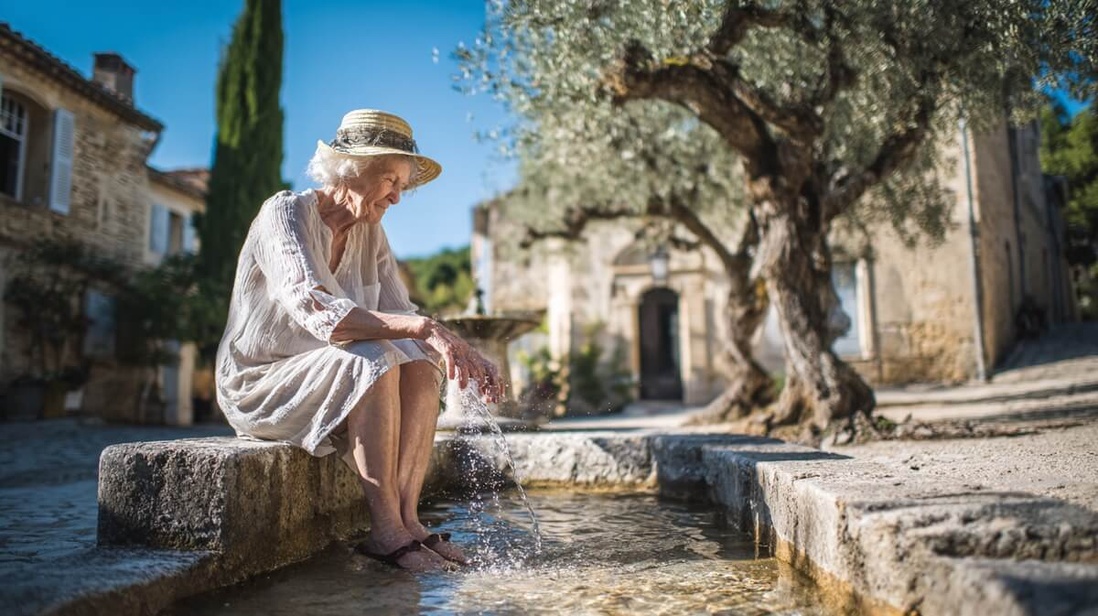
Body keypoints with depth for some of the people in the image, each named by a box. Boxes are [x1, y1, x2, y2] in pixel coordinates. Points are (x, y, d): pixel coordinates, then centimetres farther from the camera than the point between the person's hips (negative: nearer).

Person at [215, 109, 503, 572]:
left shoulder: (370, 232, 4)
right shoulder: (285, 214, -18)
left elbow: (399, 316, -3)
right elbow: (316, 312, -35)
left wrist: (459, 351, -21)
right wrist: (423, 327, -43)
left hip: (330, 378, 7)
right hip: (259, 384, -7)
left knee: (420, 368, -17)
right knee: (374, 362, -31)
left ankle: (407, 519, -20)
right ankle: (386, 530, -26)